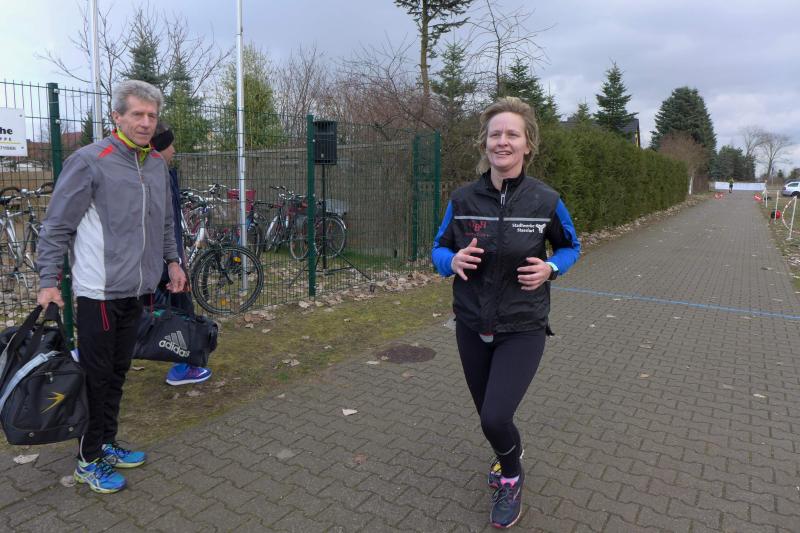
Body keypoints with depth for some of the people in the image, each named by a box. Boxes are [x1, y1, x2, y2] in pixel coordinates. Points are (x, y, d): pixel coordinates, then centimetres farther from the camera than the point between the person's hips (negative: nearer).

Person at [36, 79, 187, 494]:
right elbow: (56, 225, -10)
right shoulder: (89, 161, -12)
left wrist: (172, 259, 13)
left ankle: (106, 444, 31)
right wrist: (49, 281, -12)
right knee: (96, 376, 4)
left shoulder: (157, 164, 10)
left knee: (117, 373, 16)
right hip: (99, 292, -6)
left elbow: (164, 221, 21)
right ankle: (88, 461, 19)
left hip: (137, 290, 7)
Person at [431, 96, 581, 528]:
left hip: (522, 329, -3)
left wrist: (550, 268, -15)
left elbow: (571, 246, 6)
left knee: (495, 418, -12)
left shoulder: (545, 200, -11)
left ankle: (511, 477, 25)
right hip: (472, 326, 3)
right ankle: (507, 454, 56)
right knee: (488, 414, 18)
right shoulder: (463, 199, -7)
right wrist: (453, 261, -19)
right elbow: (439, 248, 3)